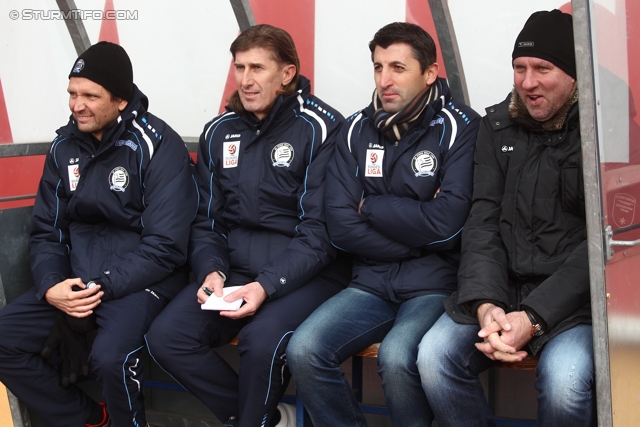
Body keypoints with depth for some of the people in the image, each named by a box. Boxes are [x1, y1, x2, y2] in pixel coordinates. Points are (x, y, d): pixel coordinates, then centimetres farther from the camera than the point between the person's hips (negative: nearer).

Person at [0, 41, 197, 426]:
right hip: (74, 276, 7)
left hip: (140, 277, -6)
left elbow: (165, 246, -15)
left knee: (111, 355, -33)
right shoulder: (65, 146, 7)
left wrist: (101, 287, -21)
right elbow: (45, 232, 9)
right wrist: (51, 286, -10)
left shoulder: (158, 146, -12)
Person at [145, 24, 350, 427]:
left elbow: (320, 229, -12)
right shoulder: (219, 132, 10)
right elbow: (207, 221, 13)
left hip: (304, 273, -5)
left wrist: (266, 286, -22)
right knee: (166, 337, -14)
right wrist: (212, 270, -7)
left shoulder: (320, 129, -8)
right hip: (234, 270, 6)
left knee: (263, 340, -33)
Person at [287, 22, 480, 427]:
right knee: (303, 350, -19)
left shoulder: (460, 127, -6)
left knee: (396, 357, -32)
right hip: (373, 282, 4)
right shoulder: (358, 130, 8)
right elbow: (342, 227, 0)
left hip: (435, 284, -4)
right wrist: (419, 233, -8)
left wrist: (370, 207, -5)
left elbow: (447, 221, -17)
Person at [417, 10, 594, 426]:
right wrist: (485, 303, -14)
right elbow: (483, 221, 3)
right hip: (501, 289, 4)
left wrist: (535, 317, -21)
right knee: (435, 356, -19)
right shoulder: (499, 126, 8)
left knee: (564, 379, -31)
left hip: (576, 296, -4)